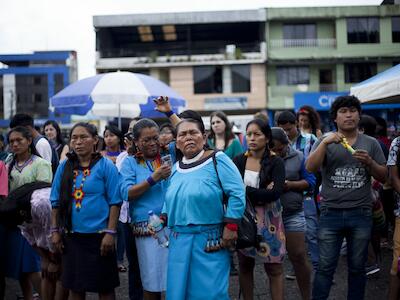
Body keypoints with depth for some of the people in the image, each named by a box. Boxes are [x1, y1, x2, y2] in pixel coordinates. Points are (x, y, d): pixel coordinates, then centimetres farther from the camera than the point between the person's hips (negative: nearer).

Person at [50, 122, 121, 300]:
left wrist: (110, 233, -13)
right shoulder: (65, 166, 5)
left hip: (99, 236, -4)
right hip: (71, 236, 4)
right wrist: (55, 231, 5)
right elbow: (56, 201, 10)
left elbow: (114, 202, -8)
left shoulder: (105, 165, -6)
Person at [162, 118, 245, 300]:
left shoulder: (217, 160, -9)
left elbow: (237, 193, -13)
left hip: (210, 240, -6)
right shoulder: (176, 167, 11)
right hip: (179, 240, 6)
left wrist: (231, 226, -16)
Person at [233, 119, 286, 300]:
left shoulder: (276, 162, -6)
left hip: (268, 219, -2)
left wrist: (245, 191, -16)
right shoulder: (238, 161, 1)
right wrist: (261, 194, -18)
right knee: (245, 264, 11)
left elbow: (275, 192, -18)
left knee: (273, 266, 1)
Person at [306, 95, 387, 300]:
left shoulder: (371, 144, 7)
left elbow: (383, 177, 7)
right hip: (331, 213, -1)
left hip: (361, 214, 1)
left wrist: (369, 162, -12)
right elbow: (310, 168, -10)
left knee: (357, 268, 11)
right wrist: (325, 142, -20)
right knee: (325, 267, 1)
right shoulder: (325, 142, 4)